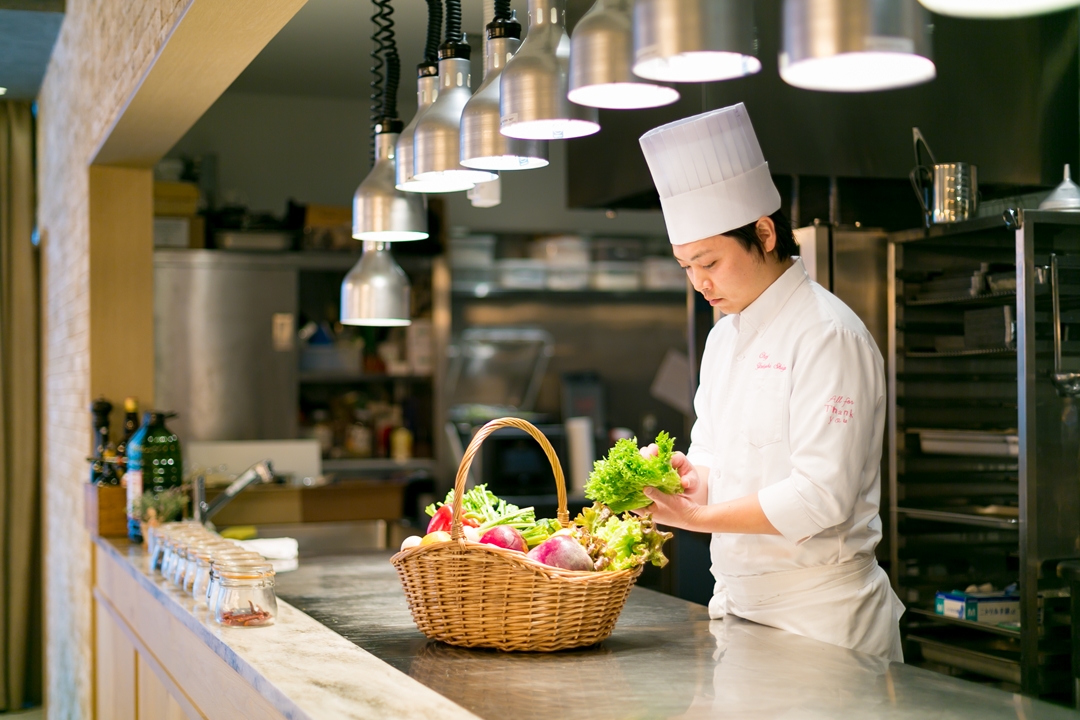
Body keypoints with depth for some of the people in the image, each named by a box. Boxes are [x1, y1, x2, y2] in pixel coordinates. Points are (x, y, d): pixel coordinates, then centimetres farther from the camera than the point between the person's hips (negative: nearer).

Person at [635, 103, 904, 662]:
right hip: (738, 602, 7)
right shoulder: (724, 336, 11)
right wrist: (692, 476, -5)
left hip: (821, 612, -7)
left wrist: (697, 516, -19)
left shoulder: (828, 335, -15)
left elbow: (821, 496, -22)